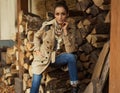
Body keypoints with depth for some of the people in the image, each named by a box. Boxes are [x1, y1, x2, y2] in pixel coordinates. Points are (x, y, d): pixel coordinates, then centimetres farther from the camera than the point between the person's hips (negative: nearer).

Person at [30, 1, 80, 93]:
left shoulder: (71, 28, -13)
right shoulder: (47, 25, -16)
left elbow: (70, 50, -22)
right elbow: (37, 36, 6)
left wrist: (65, 31, -27)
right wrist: (37, 50, -8)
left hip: (58, 56, 1)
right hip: (44, 56, -1)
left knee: (71, 57, -29)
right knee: (36, 81, -16)